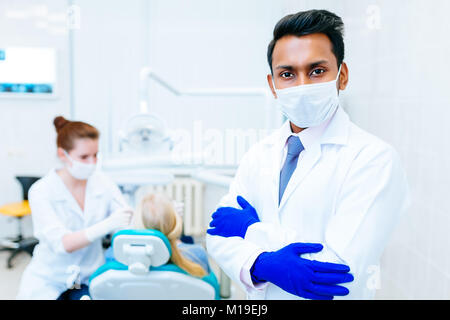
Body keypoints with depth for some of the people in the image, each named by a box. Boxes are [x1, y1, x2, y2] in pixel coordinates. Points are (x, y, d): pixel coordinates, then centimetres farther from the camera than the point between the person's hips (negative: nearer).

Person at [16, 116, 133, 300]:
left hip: (89, 278, 2)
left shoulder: (104, 184, -3)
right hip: (49, 280, -2)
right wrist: (107, 225, -36)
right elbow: (63, 243, -22)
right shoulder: (41, 191, -12)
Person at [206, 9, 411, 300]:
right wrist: (261, 264, -26)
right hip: (258, 297, 5)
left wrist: (251, 229, -18)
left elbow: (342, 275, -27)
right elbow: (218, 235, -6)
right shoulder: (258, 155, -4)